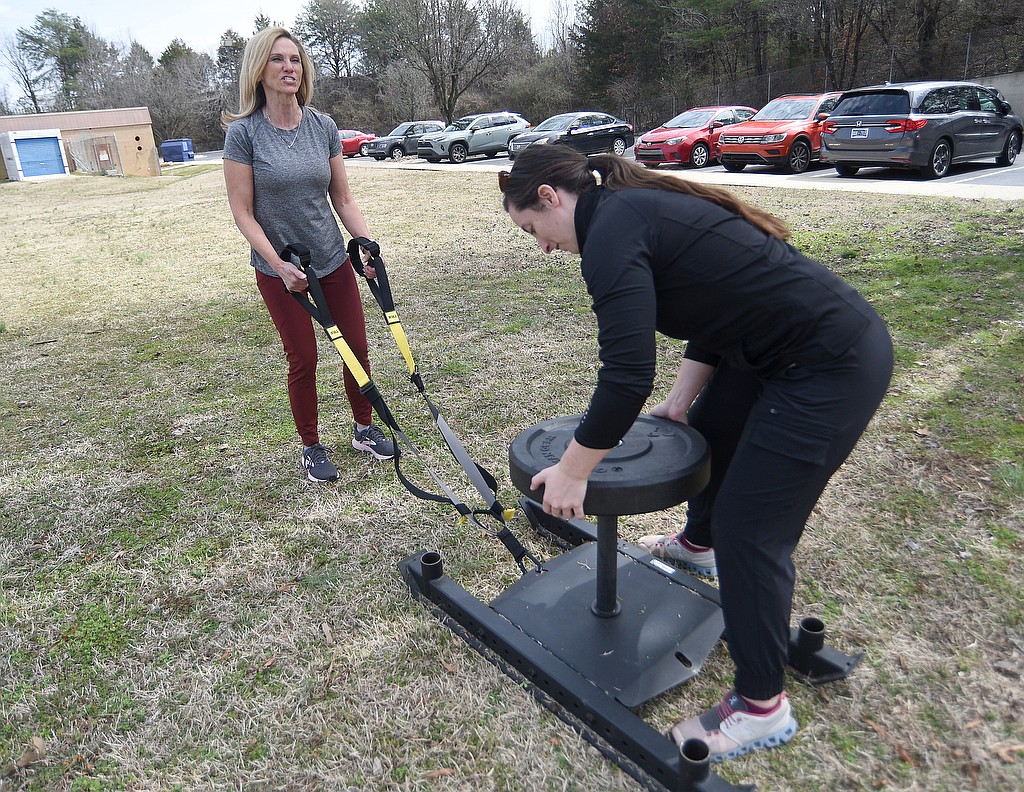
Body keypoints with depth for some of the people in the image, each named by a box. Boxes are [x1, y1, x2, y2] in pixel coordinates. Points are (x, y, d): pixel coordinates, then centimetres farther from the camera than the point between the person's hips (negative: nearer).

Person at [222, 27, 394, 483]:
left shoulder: (323, 126, 0)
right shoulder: (244, 132, -10)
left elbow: (343, 199, 4)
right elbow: (243, 213, -11)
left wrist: (369, 245, -8)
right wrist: (279, 265, -20)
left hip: (333, 261, 4)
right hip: (279, 271, -3)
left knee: (357, 347, 7)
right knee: (303, 360, 5)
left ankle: (364, 430, 29)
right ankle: (311, 448, 24)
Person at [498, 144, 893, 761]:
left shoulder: (612, 229, -17)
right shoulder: (640, 206, 12)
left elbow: (627, 374, -25)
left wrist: (571, 472, -14)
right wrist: (679, 400, 15)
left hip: (833, 367, -11)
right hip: (794, 348, 11)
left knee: (749, 529, -3)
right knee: (710, 430, 28)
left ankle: (762, 708, 16)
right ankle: (699, 545, 57)